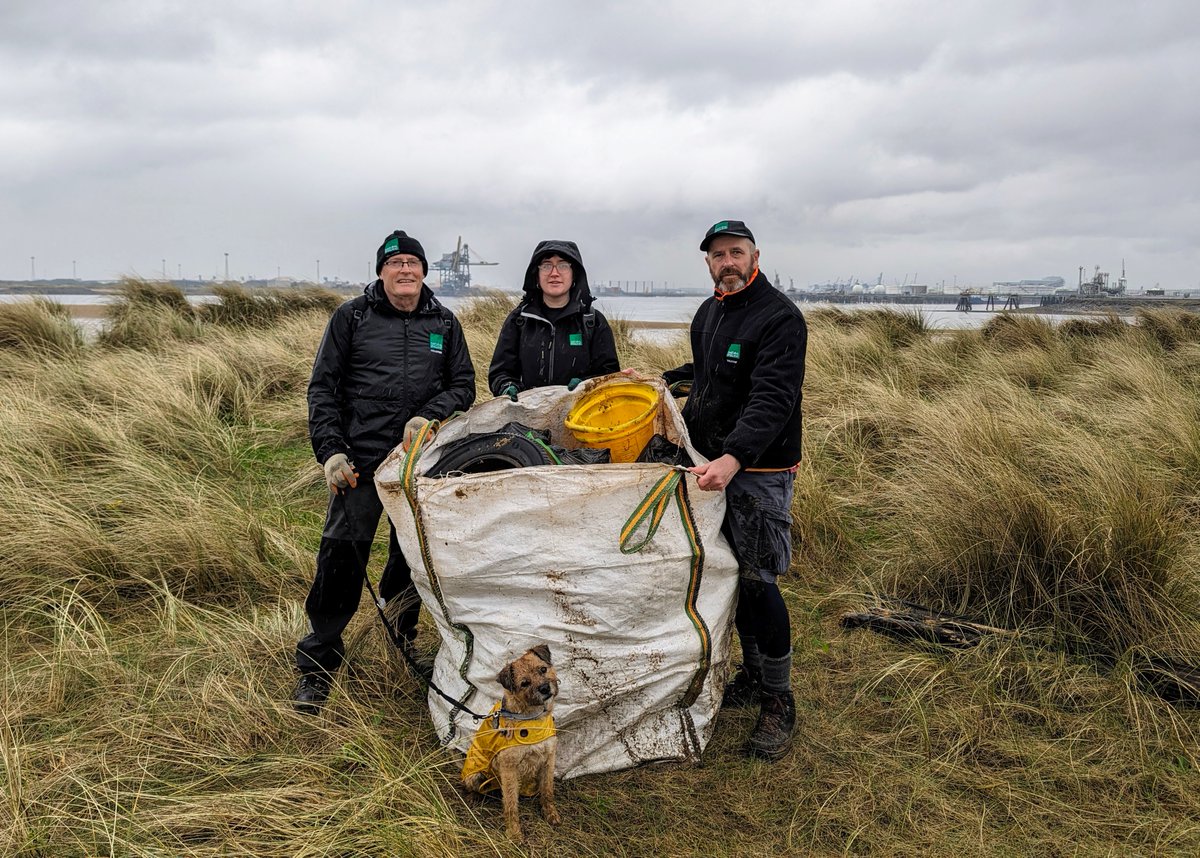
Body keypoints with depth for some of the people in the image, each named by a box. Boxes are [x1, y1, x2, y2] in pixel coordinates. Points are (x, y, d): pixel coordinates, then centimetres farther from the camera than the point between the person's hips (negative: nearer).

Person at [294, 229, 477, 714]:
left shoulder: (444, 324, 9)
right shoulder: (352, 317, 2)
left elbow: (464, 385, 10)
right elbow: (322, 387, 2)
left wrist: (429, 417, -10)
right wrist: (330, 450, -9)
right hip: (360, 460, -3)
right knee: (341, 559, -7)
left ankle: (403, 635, 37)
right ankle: (316, 666, 4)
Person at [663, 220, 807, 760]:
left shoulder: (779, 317, -14)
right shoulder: (708, 314, 13)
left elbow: (772, 399, -26)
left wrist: (733, 457, -38)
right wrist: (659, 381, 17)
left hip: (760, 471, -8)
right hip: (713, 464, 8)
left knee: (758, 581, -6)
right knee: (731, 573, 14)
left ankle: (778, 702, 8)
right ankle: (752, 675, 31)